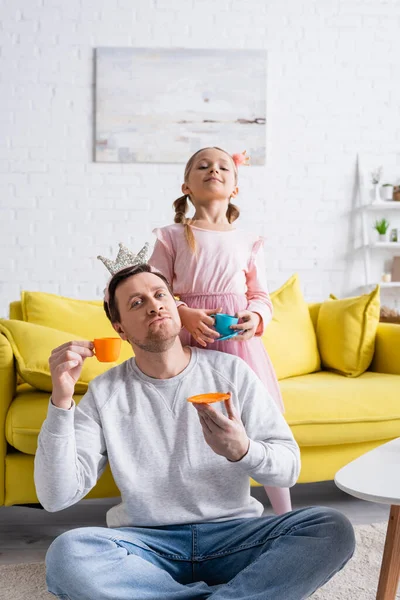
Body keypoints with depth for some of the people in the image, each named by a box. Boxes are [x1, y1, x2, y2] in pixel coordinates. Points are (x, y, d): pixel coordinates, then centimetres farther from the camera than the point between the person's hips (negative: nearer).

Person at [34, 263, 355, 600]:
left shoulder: (231, 371, 1)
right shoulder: (105, 393, -1)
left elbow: (289, 468, -1)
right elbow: (57, 497, -9)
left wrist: (242, 451, -24)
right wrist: (61, 400, -21)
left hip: (234, 535, 0)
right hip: (146, 543, 0)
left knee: (333, 530, -23)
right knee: (65, 555, -30)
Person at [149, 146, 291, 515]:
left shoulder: (249, 242, 10)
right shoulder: (172, 237, 4)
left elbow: (262, 297, 11)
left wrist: (255, 318, -10)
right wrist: (186, 315, -17)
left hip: (241, 340, 2)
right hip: (190, 342, -1)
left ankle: (286, 516, 17)